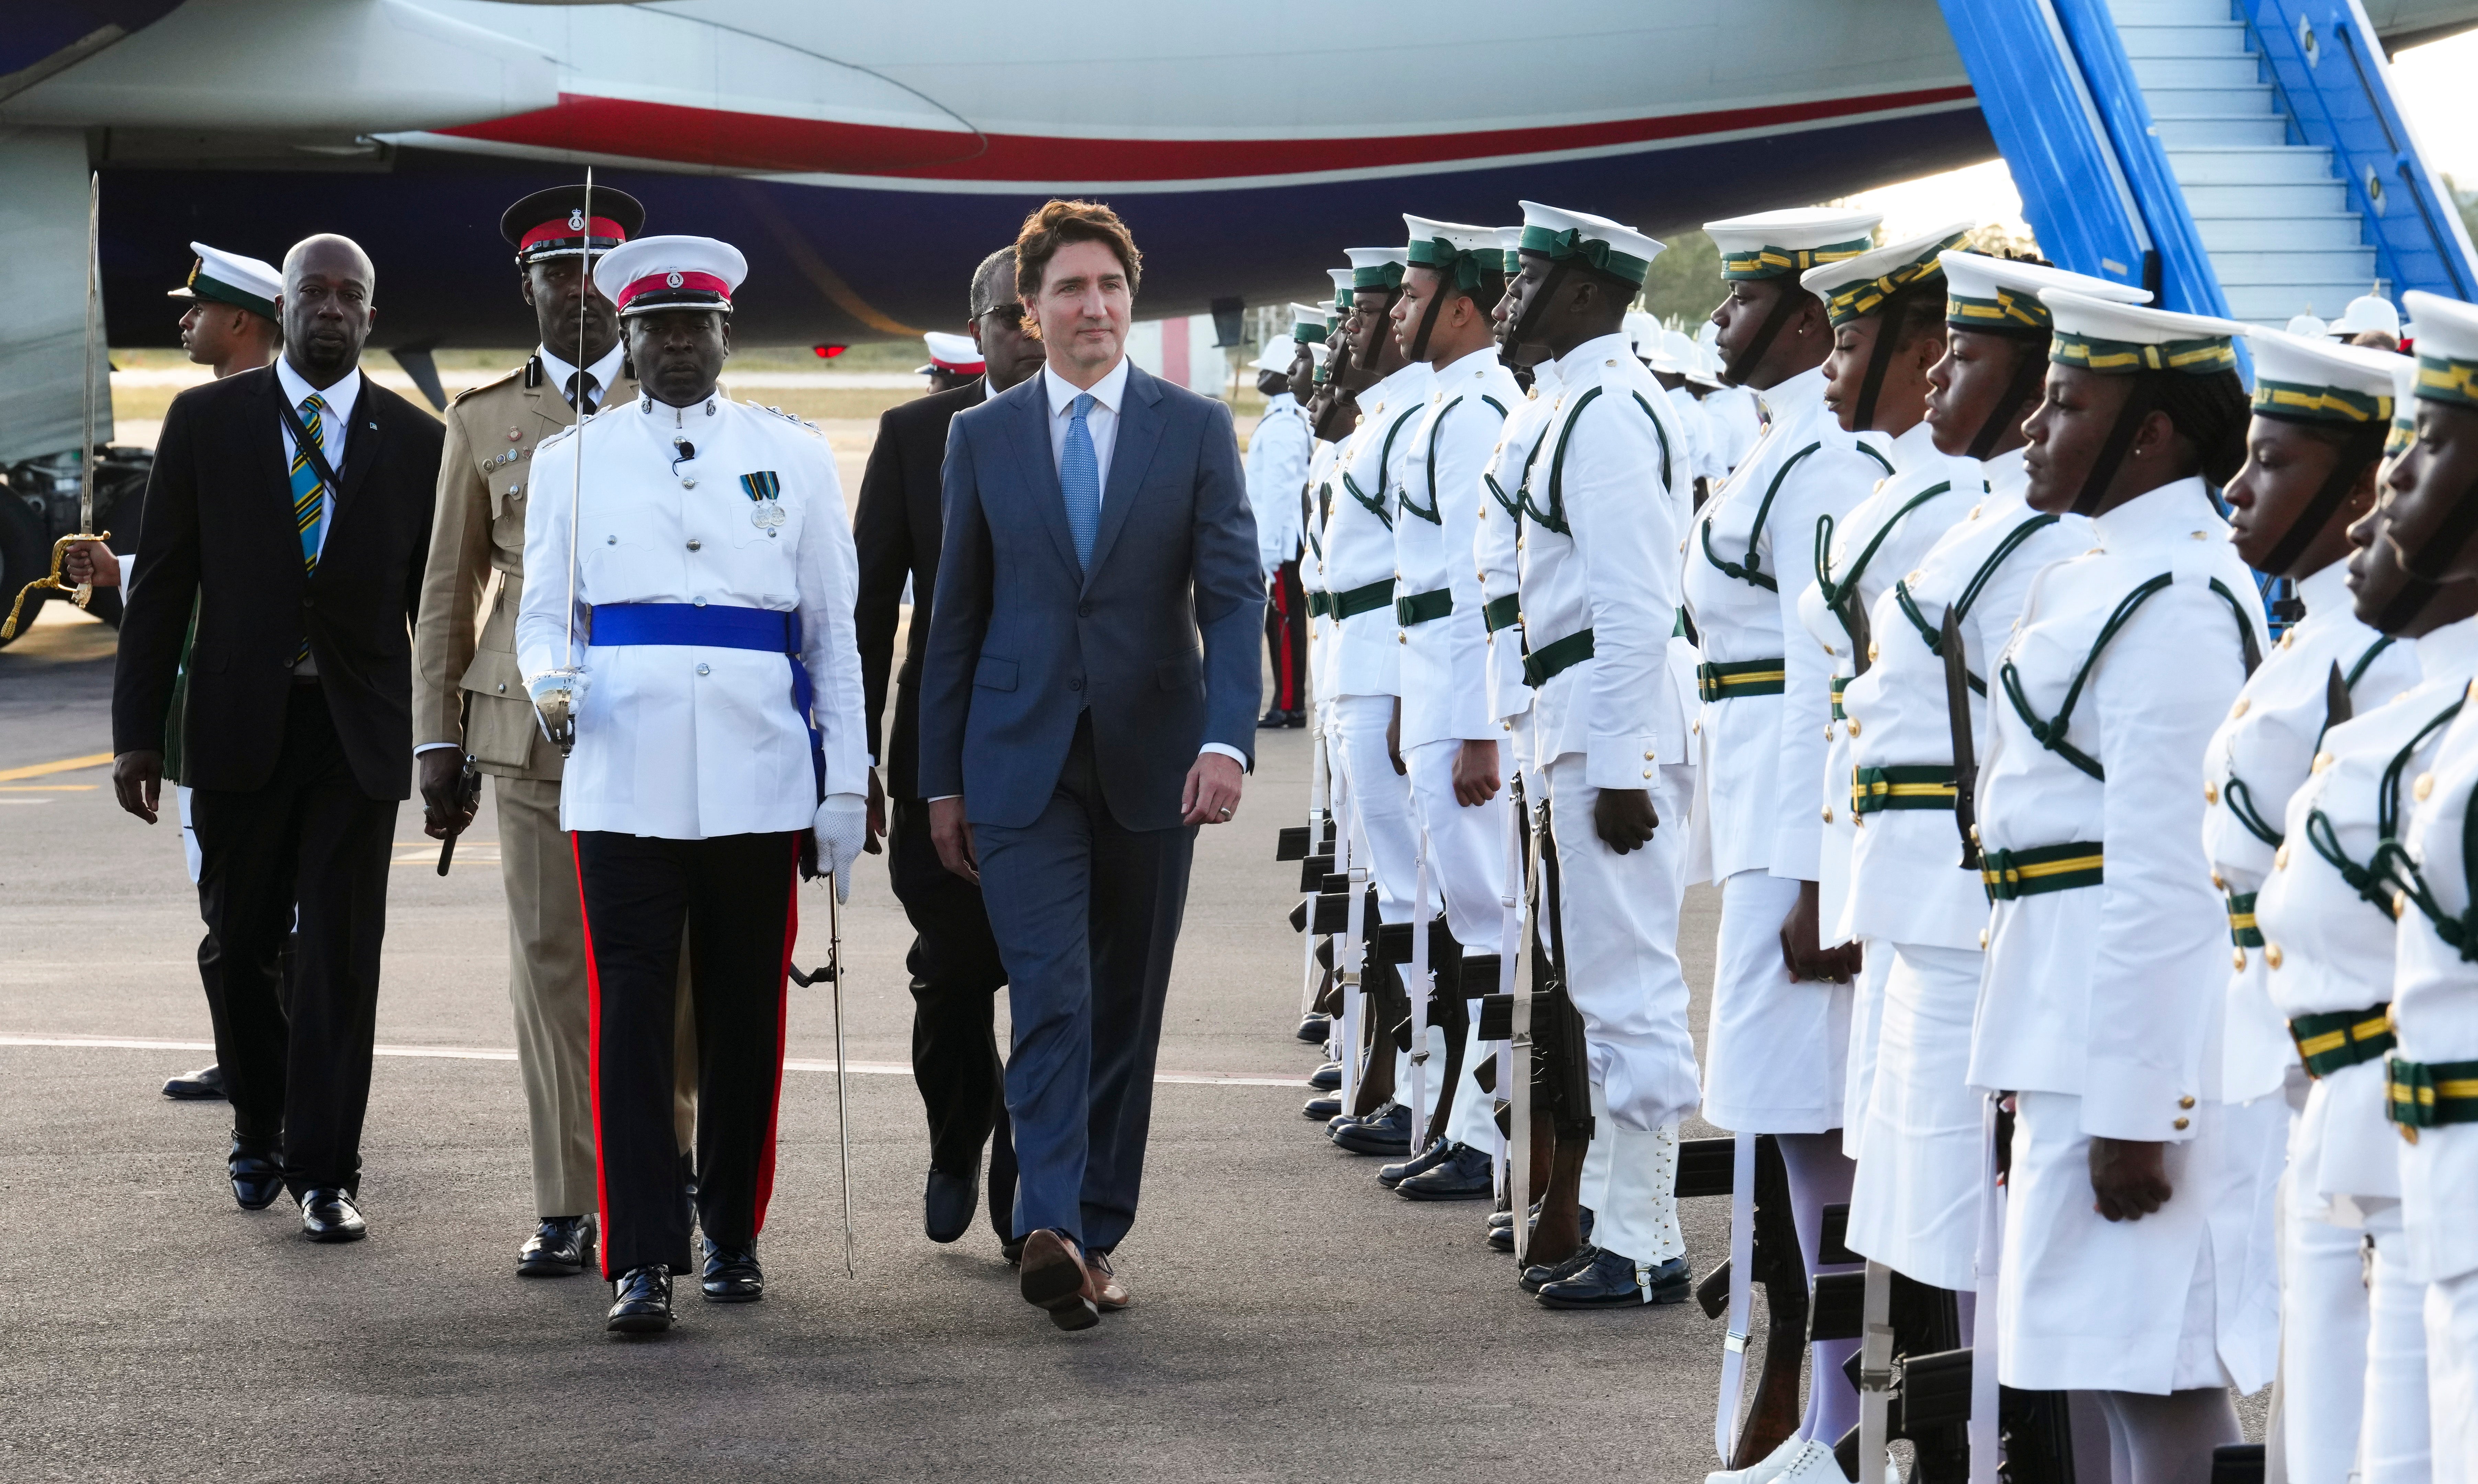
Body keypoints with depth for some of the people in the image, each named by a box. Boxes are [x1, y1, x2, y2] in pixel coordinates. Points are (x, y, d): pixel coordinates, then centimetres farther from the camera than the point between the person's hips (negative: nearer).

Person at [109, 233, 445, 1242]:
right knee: (239, 943, 8)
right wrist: (138, 732, -2)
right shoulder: (206, 422, 3)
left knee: (342, 953, -3)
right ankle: (259, 1131, 30)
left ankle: (324, 1171, 3)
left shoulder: (414, 442, 4)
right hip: (238, 725, 1)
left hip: (359, 732, 0)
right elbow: (161, 584, 3)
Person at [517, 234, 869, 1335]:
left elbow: (833, 630, 12)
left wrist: (846, 786, 7)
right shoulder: (569, 460, 10)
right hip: (623, 779, -1)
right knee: (630, 1015, -8)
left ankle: (733, 1237, 19)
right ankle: (641, 1261, -8)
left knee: (746, 1016, 6)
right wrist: (550, 685, -11)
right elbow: (544, 614, 12)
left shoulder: (792, 456, 11)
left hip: (757, 782, 1)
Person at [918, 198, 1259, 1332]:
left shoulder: (1196, 430, 2)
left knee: (1127, 1008, 7)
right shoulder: (982, 438, 6)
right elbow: (957, 615, 10)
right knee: (1050, 995, -14)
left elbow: (1234, 594, -5)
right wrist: (942, 780, 9)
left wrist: (1227, 739, -20)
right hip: (1021, 763, -1)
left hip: (1149, 761, 1)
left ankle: (1097, 1233, 16)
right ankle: (1050, 1227, -25)